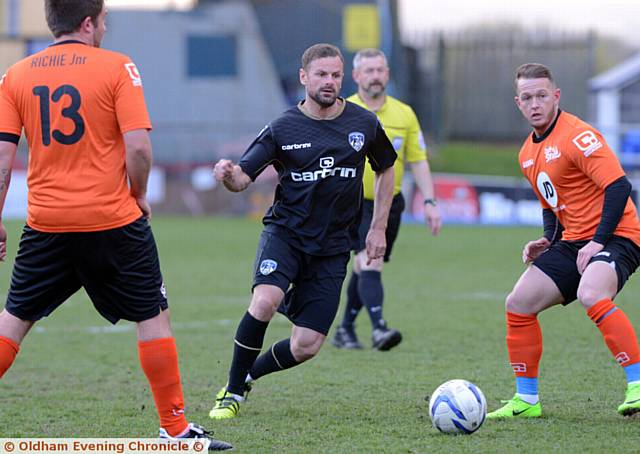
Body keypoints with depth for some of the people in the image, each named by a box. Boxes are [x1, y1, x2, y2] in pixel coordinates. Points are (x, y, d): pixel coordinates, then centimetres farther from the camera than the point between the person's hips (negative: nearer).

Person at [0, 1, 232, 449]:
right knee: (154, 316, 9)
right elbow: (138, 147, -13)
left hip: (46, 223, 3)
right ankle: (176, 427, 10)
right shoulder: (117, 67, -5)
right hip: (114, 219, -3)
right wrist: (139, 195, 4)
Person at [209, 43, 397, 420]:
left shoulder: (364, 124, 1)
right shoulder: (283, 129, -5)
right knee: (264, 302, -31)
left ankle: (248, 376, 25)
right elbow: (243, 178, -9)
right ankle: (232, 392, -12)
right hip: (285, 231, -2)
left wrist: (379, 229, 12)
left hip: (333, 246, 2)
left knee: (306, 347, -5)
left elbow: (386, 170, 17)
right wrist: (229, 175, -34)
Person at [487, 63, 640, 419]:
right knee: (519, 302, 2)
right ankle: (526, 400, 12)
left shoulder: (578, 136, -15)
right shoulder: (528, 153, 13)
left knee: (590, 295, -35)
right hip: (572, 241, 9)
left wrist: (599, 242, -23)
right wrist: (548, 241, 8)